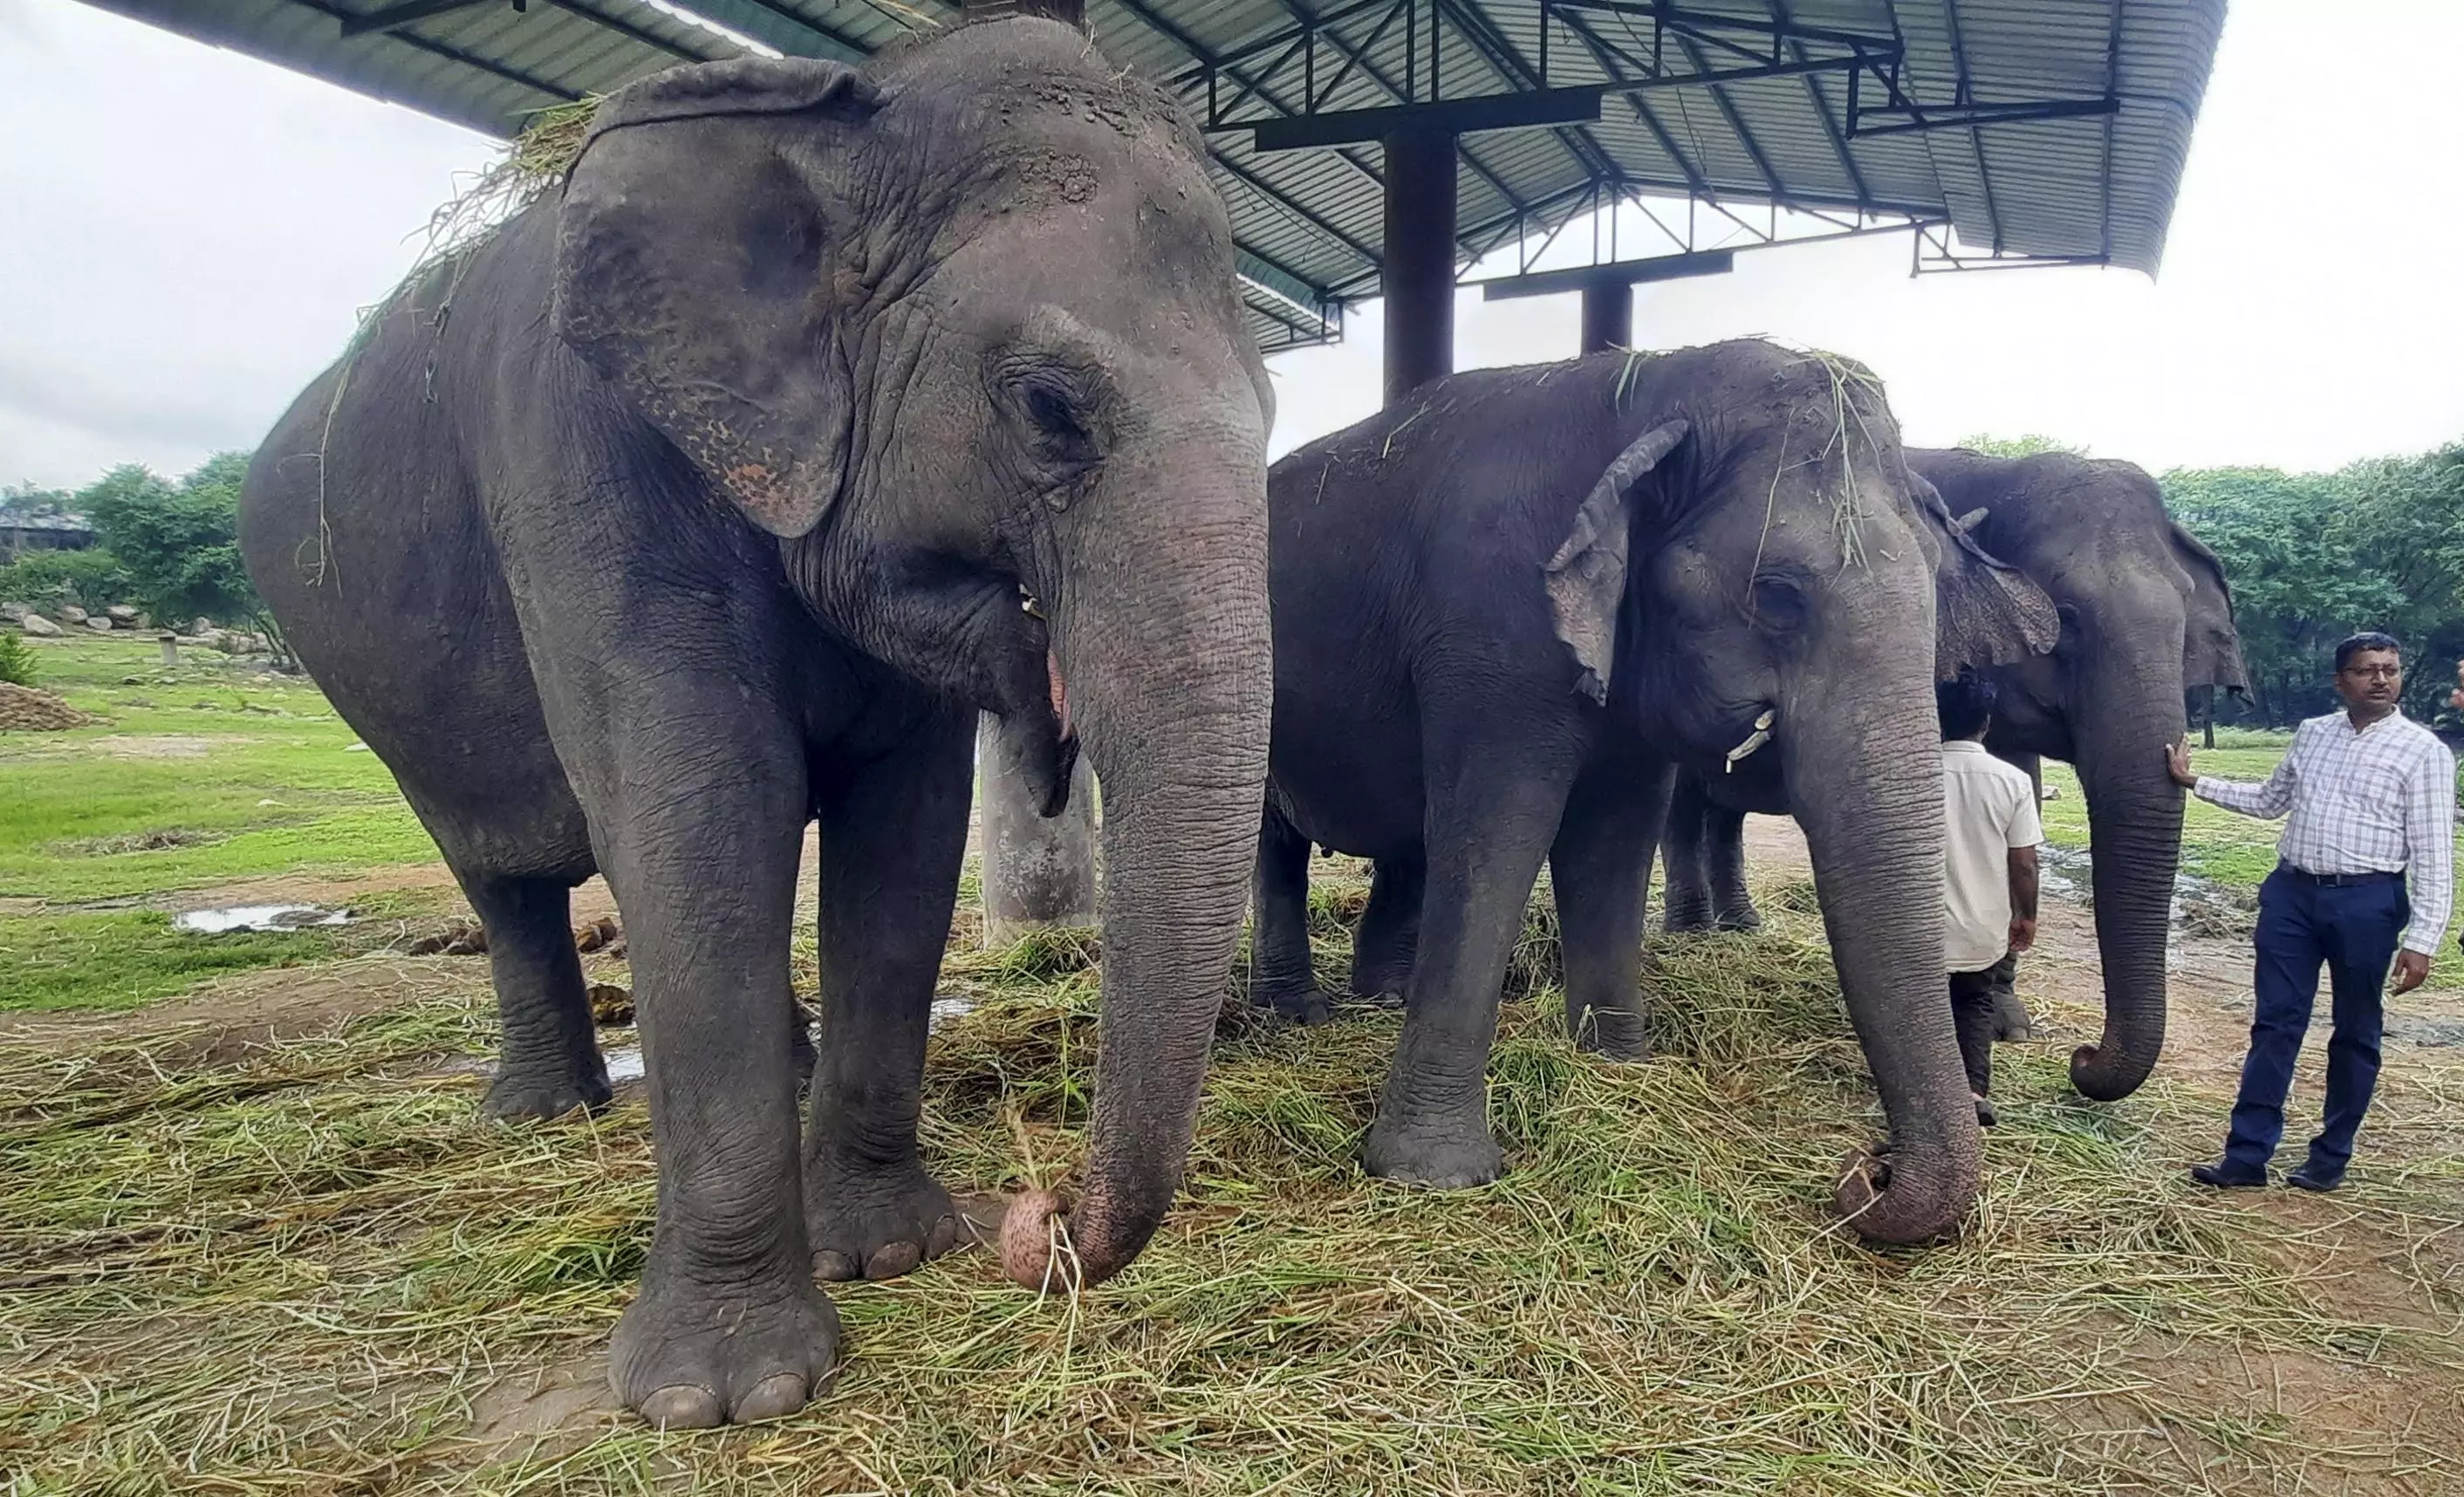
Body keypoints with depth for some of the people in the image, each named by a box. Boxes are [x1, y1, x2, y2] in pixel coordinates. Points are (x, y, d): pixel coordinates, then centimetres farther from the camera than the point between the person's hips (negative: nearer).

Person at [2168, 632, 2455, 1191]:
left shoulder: (2423, 751, -5)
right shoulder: (2311, 734, 10)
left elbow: (2434, 853, -8)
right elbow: (2269, 801, 24)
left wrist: (2421, 939, -13)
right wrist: (2194, 782, 16)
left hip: (2366, 902, -4)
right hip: (2292, 892, 4)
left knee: (2355, 1034, 9)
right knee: (2274, 1024, 4)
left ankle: (2331, 1158, 21)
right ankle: (2247, 1154, 7)